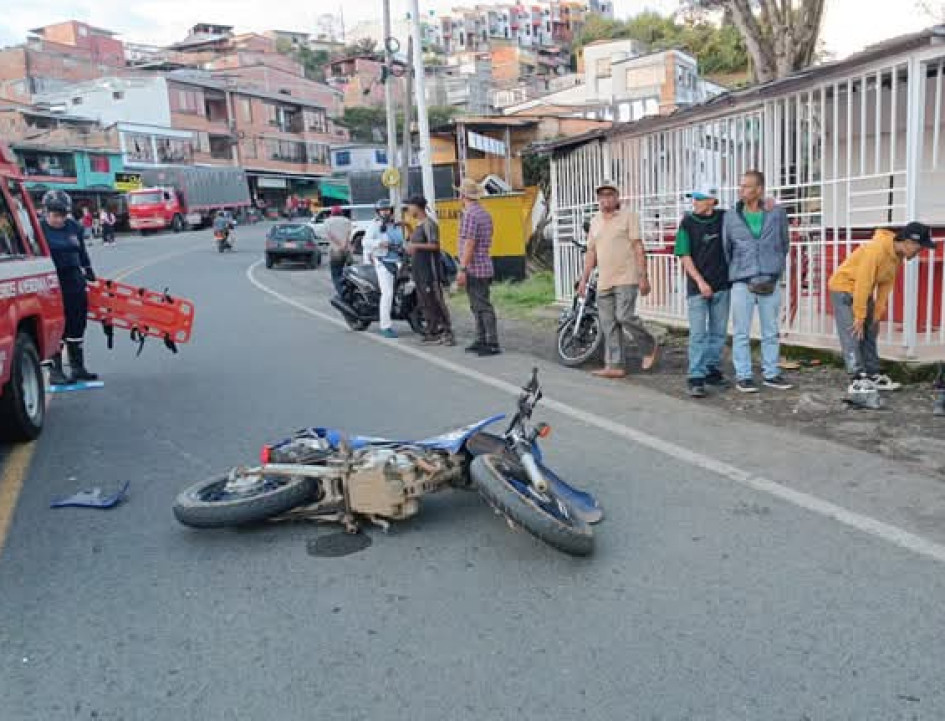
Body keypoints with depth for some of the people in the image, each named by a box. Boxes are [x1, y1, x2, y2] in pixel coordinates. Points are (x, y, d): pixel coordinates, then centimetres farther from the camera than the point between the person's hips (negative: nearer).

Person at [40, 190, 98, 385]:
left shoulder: (74, 228, 9)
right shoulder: (39, 229, -8)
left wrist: (89, 272, 24)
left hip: (75, 282, 6)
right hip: (52, 285, -6)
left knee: (77, 325, 12)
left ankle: (77, 367, 23)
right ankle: (55, 370, 4)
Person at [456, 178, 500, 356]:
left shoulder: (470, 214, -14)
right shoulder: (485, 214, 15)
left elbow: (469, 244, -21)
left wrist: (462, 269, -20)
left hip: (474, 269, -10)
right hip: (485, 267, 10)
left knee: (483, 307, -8)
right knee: (478, 306, 15)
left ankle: (492, 344, -7)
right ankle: (481, 341, 21)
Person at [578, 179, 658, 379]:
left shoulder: (628, 217, 0)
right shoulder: (595, 222, 17)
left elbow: (639, 248, -4)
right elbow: (591, 253, 19)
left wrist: (643, 277, -11)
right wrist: (584, 279, 14)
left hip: (626, 279, -6)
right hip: (604, 282, 6)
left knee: (624, 316, -16)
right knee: (609, 324, 3)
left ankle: (650, 347, 8)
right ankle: (615, 365, 8)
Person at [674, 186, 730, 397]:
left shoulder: (725, 218, 3)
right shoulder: (687, 223, -4)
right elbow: (685, 257, -7)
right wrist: (700, 281, -14)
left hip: (722, 285, 4)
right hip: (697, 287, -4)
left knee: (718, 332, 11)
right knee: (698, 334, -7)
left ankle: (712, 370, 24)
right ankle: (696, 379, -8)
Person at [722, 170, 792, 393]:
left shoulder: (777, 214, 3)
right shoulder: (731, 217, 2)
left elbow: (784, 244, 15)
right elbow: (725, 249, 9)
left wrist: (777, 268, 14)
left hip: (770, 282, 1)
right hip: (742, 282, -1)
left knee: (771, 332, 9)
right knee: (742, 333, 1)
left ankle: (771, 374, 19)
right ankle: (743, 376, 9)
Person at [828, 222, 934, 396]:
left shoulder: (897, 254, -2)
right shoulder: (876, 249, -29)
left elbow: (886, 283, 3)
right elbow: (863, 284, -27)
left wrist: (878, 313, 0)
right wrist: (859, 317, -23)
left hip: (863, 292, 9)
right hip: (843, 288, -9)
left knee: (869, 334, 9)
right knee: (853, 335, -14)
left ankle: (873, 375, 16)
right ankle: (857, 380, -17)